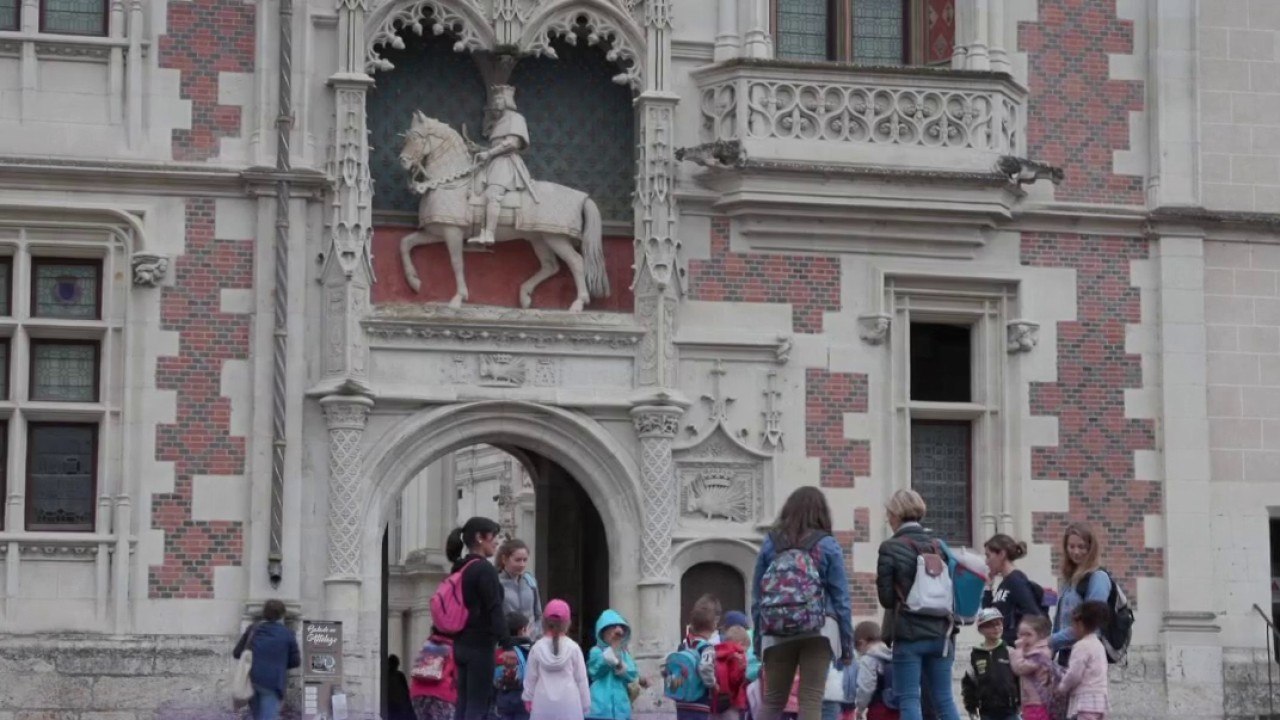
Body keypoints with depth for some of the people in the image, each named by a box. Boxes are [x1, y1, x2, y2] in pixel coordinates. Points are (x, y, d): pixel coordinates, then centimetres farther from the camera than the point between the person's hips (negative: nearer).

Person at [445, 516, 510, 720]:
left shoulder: (459, 569, 13)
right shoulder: (485, 569, -13)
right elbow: (495, 611, -19)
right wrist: (507, 645, -21)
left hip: (461, 644, 9)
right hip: (480, 645, -9)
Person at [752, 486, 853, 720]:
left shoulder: (770, 543, 7)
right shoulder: (828, 545, 1)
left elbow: (756, 596, 9)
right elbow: (841, 598, 0)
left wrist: (758, 639, 17)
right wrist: (847, 644, 6)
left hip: (776, 633, 2)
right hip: (818, 632, -2)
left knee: (772, 701, 11)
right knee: (811, 701, -1)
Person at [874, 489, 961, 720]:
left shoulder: (890, 549, -6)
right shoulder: (938, 547, 10)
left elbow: (886, 598, -8)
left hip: (908, 634, -5)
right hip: (940, 632, 5)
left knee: (909, 700, -3)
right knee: (944, 699, 9)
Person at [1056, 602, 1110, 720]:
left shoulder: (1082, 646, -12)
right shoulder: (1098, 645, 17)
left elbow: (1074, 674, -14)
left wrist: (1062, 687, 4)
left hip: (1087, 702, -10)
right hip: (1100, 701, 10)